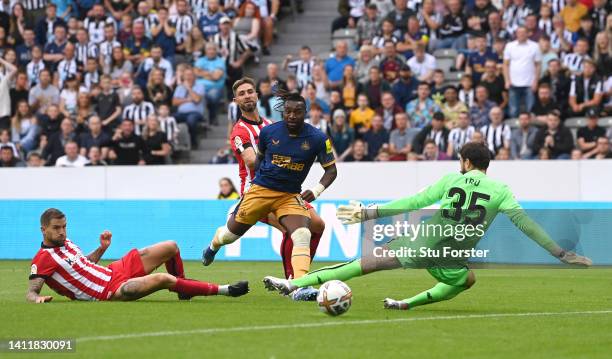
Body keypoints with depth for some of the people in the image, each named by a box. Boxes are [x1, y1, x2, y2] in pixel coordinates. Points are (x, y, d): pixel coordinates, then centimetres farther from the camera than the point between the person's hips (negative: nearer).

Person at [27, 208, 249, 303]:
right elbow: (30, 292, -16)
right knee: (163, 279, -30)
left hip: (115, 271, 10)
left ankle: (184, 291, 28)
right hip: (110, 290, -10)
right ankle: (223, 290, -18)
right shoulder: (43, 259, -13)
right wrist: (38, 299, -40)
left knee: (171, 248, 10)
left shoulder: (66, 243, 13)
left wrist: (102, 248, 12)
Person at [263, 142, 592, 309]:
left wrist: (371, 213, 12)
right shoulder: (500, 191, 6)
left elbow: (413, 203, 6)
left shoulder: (451, 180, 8)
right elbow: (523, 221, -4)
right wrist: (561, 253, -3)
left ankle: (295, 283, -7)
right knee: (466, 280, 34)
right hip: (451, 259, 0)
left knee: (367, 263, 1)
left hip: (422, 244, 0)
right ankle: (409, 303, 21)